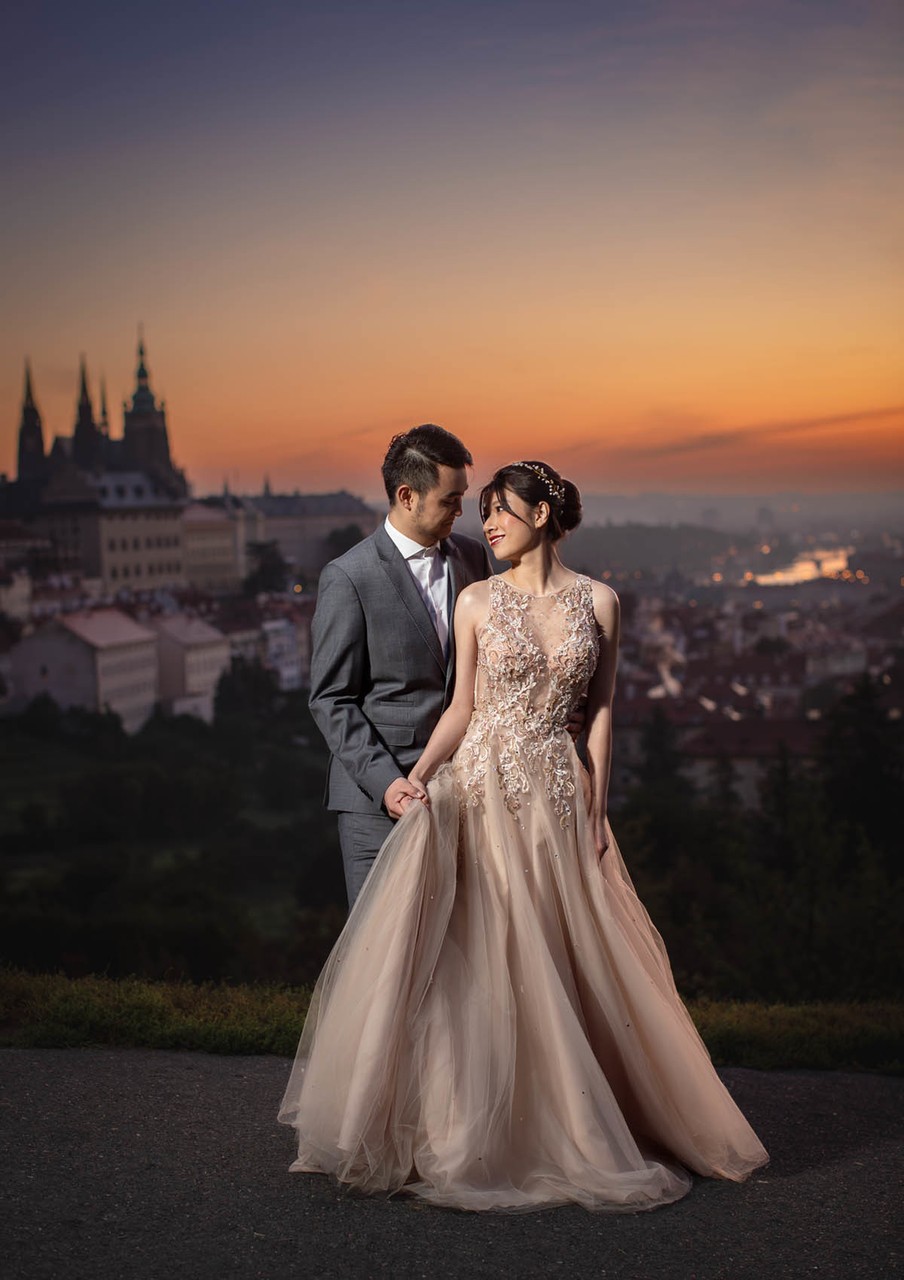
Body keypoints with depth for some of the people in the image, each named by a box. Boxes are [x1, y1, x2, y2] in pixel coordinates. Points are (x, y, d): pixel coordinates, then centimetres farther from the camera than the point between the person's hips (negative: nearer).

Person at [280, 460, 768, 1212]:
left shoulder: (599, 602, 2)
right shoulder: (477, 602, 3)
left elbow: (601, 712, 4)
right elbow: (462, 707, 5)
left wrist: (597, 809, 0)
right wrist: (418, 775, -9)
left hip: (557, 797, 0)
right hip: (480, 791, 0)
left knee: (564, 963, 6)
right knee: (480, 960, 0)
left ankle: (568, 1126, 23)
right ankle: (477, 1132, 12)